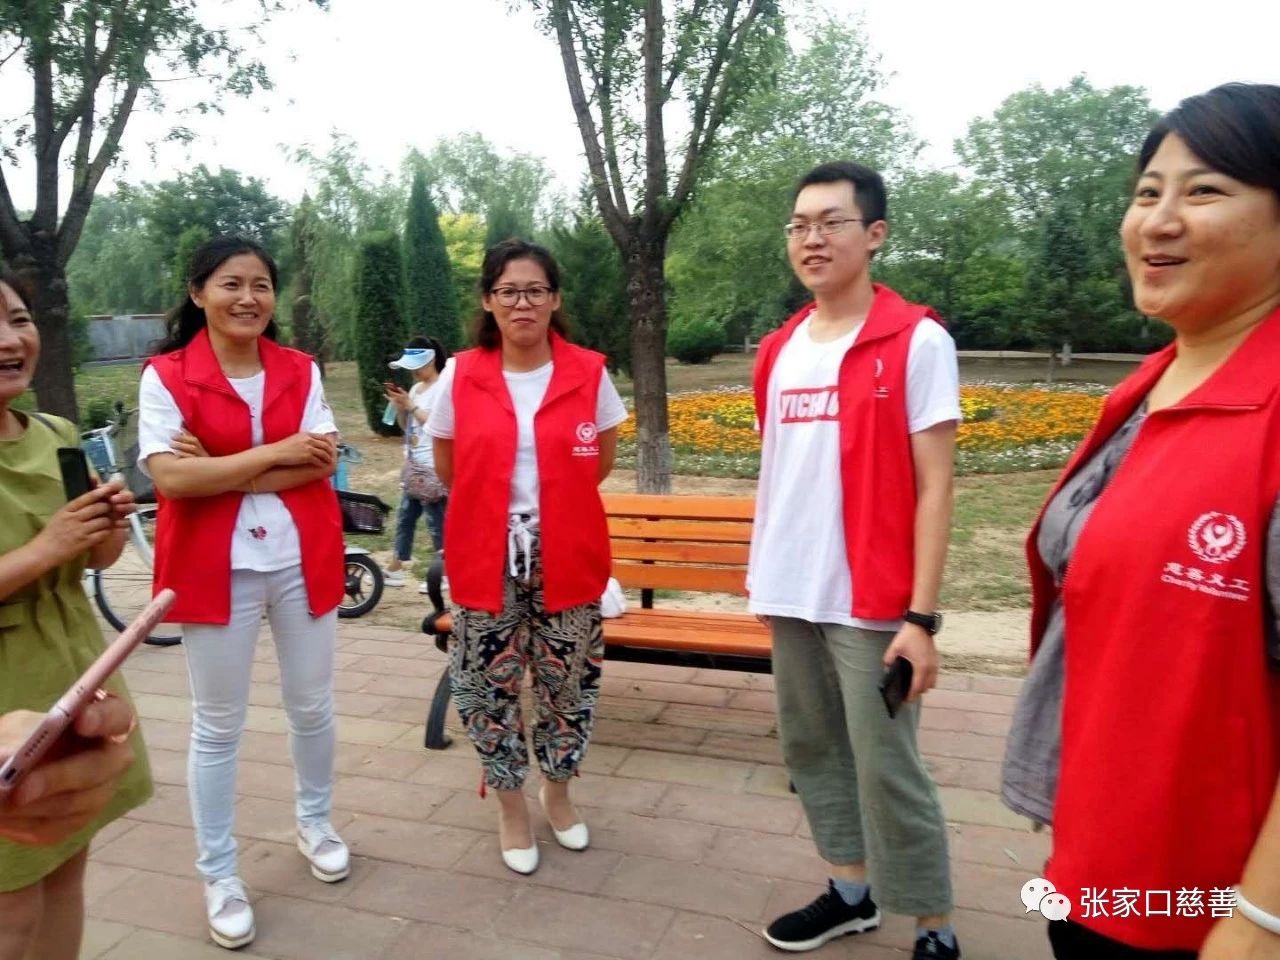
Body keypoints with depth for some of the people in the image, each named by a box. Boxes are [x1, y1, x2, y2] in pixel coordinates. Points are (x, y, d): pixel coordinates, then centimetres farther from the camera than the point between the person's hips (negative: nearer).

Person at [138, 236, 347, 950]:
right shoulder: (165, 375, -6)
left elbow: (323, 462, -8)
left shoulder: (300, 370, 2)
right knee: (218, 725, 8)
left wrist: (222, 472, -15)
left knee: (313, 705, 15)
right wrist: (274, 452, -17)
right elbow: (172, 477, -17)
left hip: (301, 558, 3)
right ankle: (220, 875, 25)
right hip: (215, 566, -2)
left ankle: (316, 822, 40)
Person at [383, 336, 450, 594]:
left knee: (436, 519, -4)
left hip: (432, 467, -9)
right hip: (414, 464, 9)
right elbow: (406, 426, 17)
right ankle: (395, 570, 22)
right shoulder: (416, 388, 15)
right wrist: (399, 406, 0)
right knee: (405, 516, 13)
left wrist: (411, 406, -17)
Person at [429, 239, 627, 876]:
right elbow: (448, 469, 8)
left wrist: (554, 504, 5)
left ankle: (557, 790, 38)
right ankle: (511, 805, 31)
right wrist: (499, 502, 4)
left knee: (568, 680, 12)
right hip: (489, 557, 0)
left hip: (567, 556, 0)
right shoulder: (460, 377, -2)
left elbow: (600, 463, 8)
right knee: (489, 684, 8)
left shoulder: (589, 373, -3)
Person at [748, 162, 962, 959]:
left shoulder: (917, 341, -8)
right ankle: (850, 892, 36)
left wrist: (923, 615, -15)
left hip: (871, 600, -6)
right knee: (811, 749, 16)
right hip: (792, 594, 6)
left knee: (887, 770, 1)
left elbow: (934, 487, -11)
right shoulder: (779, 350, 9)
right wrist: (763, 578, 14)